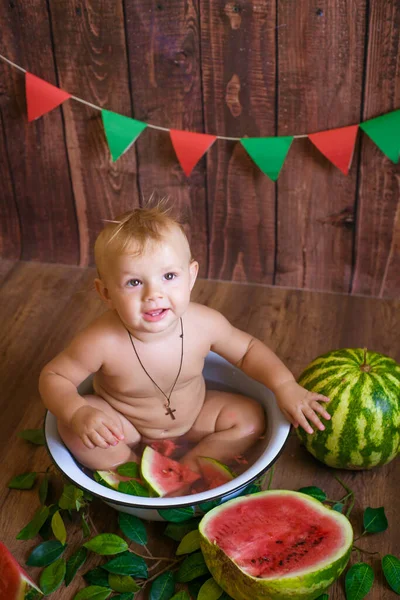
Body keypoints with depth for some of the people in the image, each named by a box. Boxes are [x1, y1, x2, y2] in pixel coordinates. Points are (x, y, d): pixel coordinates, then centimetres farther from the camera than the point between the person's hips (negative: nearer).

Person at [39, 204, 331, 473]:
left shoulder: (203, 324, -26)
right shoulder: (102, 342, -34)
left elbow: (248, 349, -6)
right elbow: (54, 376, -21)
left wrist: (284, 385, -21)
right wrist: (78, 413, -40)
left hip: (192, 416, 3)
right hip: (125, 426, -3)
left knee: (251, 417, -11)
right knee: (71, 428, -27)